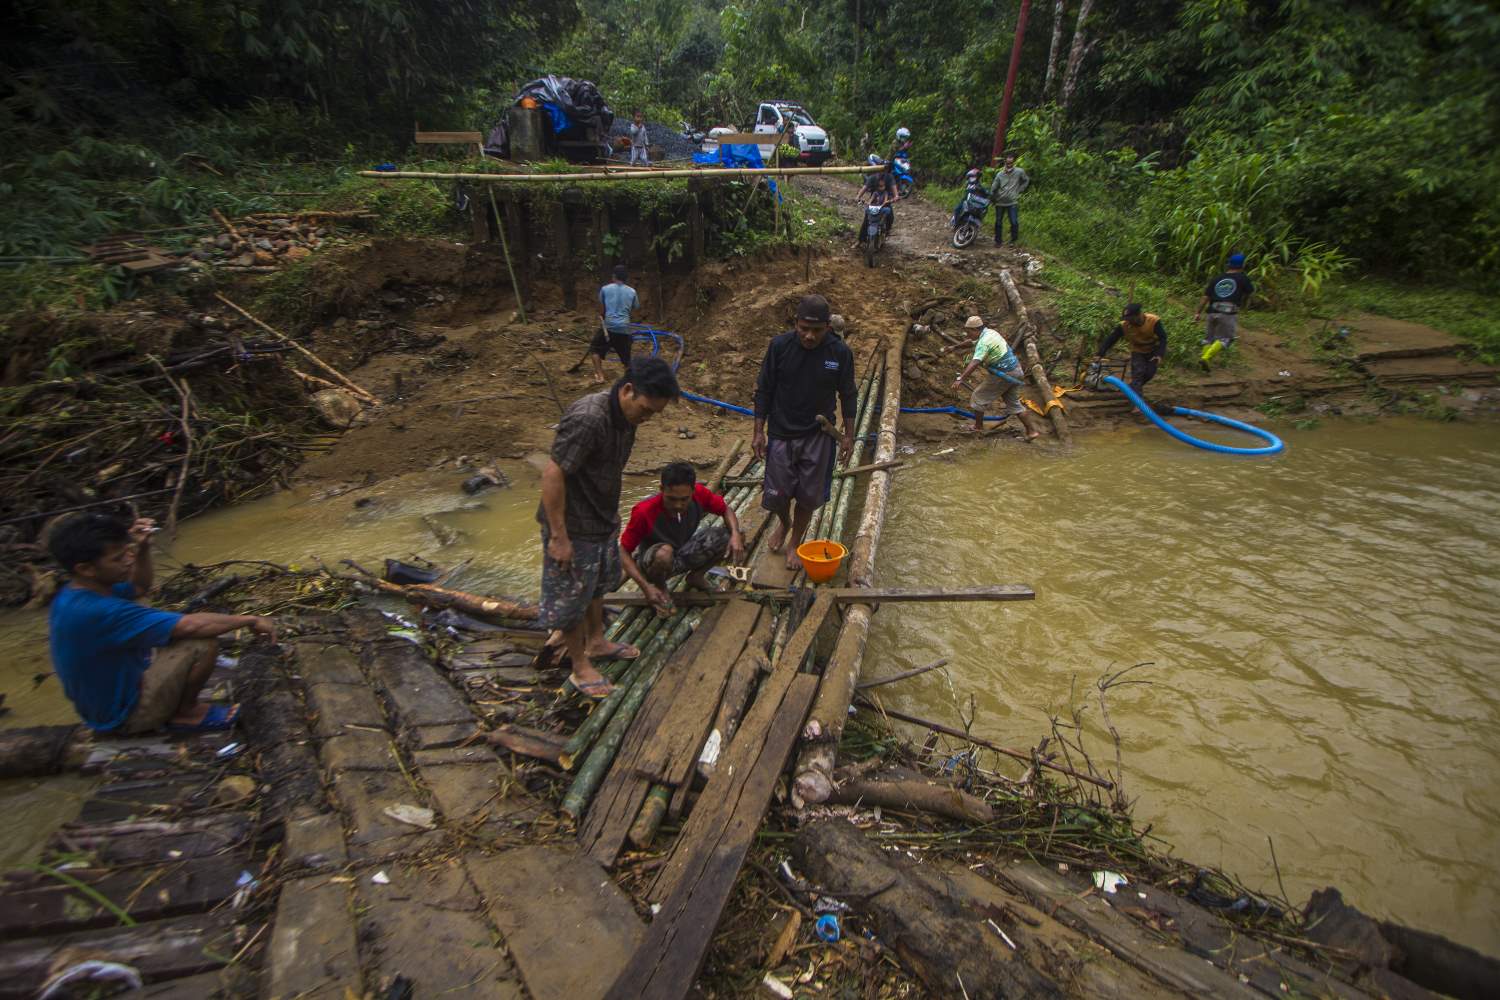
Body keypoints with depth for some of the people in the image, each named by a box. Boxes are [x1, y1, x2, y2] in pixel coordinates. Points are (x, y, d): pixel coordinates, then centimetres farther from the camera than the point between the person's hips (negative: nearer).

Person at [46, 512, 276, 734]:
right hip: (125, 715, -9)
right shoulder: (96, 612, -33)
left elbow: (140, 588, 14)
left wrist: (143, 549, -5)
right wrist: (249, 620, -20)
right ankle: (185, 713, 0)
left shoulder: (72, 595, -4)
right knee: (203, 644, -23)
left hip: (107, 702, 9)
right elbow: (190, 627, -33)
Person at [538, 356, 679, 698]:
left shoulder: (626, 415, -2)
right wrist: (558, 537, -25)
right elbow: (552, 475, -29)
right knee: (571, 597, 9)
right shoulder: (587, 420, -31)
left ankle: (596, 642, 46)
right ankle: (580, 667, 26)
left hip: (603, 520, 9)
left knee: (597, 584, 25)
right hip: (574, 527, -9)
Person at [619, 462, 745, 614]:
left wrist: (735, 535, -25)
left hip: (684, 552, 4)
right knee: (664, 552, -40)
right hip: (653, 560, -4)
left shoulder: (699, 494, -22)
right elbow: (624, 551, -24)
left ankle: (696, 576, 10)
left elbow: (726, 510, -5)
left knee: (732, 538, -15)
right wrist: (646, 587, -35)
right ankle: (660, 587, -4)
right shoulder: (644, 512, -32)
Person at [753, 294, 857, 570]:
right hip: (781, 433, 0)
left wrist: (848, 435, 2)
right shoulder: (780, 346, -12)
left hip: (819, 436, 0)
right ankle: (784, 522, 40)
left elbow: (847, 395, 2)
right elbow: (764, 390, -3)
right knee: (776, 495, 4)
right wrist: (759, 431, -5)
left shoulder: (840, 352, -10)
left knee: (809, 496, 8)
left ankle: (795, 542, 32)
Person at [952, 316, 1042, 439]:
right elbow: (973, 344, 25)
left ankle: (978, 427, 16)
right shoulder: (990, 332, 8)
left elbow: (975, 363, -34)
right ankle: (1032, 431, 16)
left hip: (1003, 375, -9)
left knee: (978, 397, 6)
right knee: (1014, 404, 17)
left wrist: (960, 379, -40)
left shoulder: (984, 341, -22)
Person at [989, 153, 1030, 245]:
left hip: (1013, 202, -2)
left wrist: (1020, 190, 4)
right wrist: (992, 198, -3)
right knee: (998, 222, 9)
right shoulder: (1000, 174, 1)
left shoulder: (1019, 172, -1)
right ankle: (998, 240, 22)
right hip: (1000, 202, 2)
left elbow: (1026, 181, 13)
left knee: (1014, 222, -10)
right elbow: (994, 187, 2)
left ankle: (1014, 240, 7)